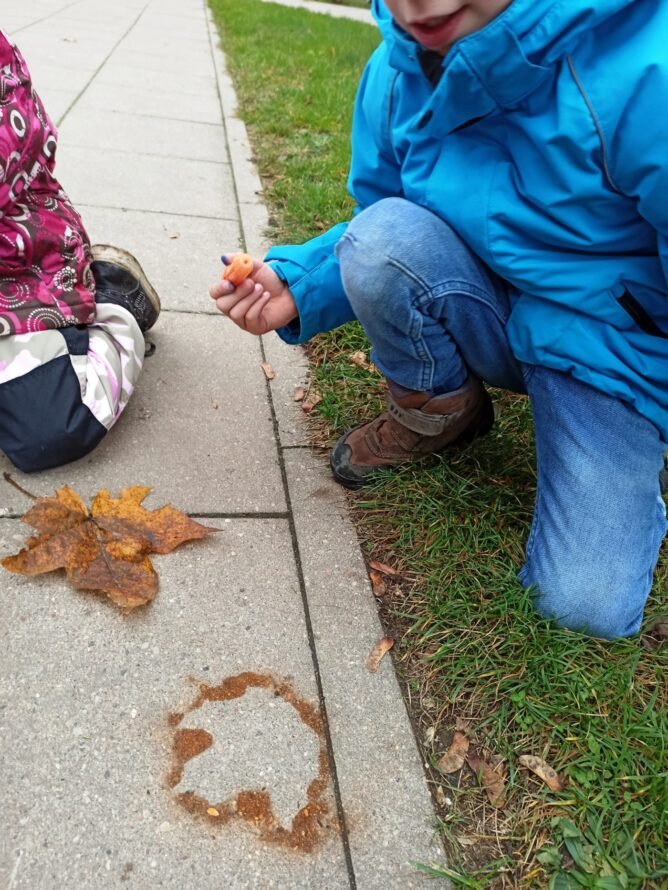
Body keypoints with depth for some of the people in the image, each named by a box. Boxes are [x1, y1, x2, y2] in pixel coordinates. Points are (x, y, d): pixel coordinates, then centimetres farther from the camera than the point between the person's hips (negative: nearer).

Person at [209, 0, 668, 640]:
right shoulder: (398, 70, -11)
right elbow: (381, 241, 1)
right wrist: (298, 286, -15)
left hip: (615, 354, -3)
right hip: (497, 319, 4)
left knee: (587, 606, -14)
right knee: (384, 234, -28)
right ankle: (438, 412, 1)